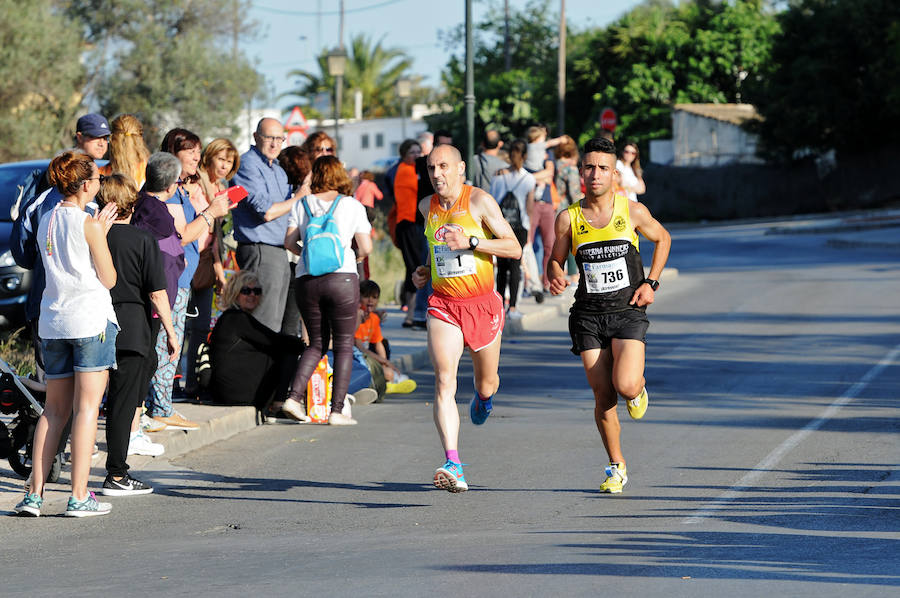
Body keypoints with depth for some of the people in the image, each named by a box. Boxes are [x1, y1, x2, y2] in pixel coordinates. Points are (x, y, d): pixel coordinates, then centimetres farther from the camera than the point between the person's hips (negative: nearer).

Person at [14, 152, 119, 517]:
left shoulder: (46, 222, 11)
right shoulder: (88, 224, -10)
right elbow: (109, 279, -6)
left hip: (52, 322, 6)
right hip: (90, 321, -6)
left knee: (55, 410, 12)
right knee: (87, 408, -3)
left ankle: (35, 493, 6)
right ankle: (79, 497, -6)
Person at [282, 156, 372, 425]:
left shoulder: (303, 204, 7)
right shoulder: (352, 206, 2)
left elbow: (289, 241, 3)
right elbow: (366, 247, -1)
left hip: (307, 280, 3)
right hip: (342, 278, -3)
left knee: (317, 343, 16)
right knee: (344, 345, 5)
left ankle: (294, 396, -2)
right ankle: (337, 410, 0)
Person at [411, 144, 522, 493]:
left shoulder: (480, 201, -9)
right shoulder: (427, 207, 7)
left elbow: (514, 248, -12)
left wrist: (471, 243, -22)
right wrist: (426, 270, 11)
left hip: (482, 303, -2)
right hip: (443, 304, 2)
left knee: (486, 382, 15)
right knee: (444, 382, -17)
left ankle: (483, 398, 56)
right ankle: (453, 465, -26)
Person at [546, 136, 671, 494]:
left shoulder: (632, 212, -2)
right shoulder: (568, 219, 0)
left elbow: (662, 239, 15)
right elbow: (555, 260, 12)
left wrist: (651, 282, 4)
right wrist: (556, 278, -12)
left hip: (628, 312, -1)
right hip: (589, 314, 1)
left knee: (625, 386, -21)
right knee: (603, 398, 0)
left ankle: (638, 388, 18)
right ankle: (617, 467, 18)